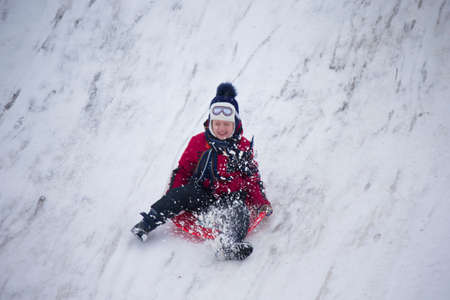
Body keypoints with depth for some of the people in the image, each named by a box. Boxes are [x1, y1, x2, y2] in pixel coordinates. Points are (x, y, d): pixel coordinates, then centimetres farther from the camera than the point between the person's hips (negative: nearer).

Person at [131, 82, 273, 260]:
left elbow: (252, 178, 17)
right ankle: (146, 224, -30)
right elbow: (183, 170, 13)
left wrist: (261, 203, 4)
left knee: (239, 211, -32)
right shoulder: (199, 142, 8)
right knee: (183, 194, -29)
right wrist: (173, 196, 0)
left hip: (231, 198, 0)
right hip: (202, 196, 0)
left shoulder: (244, 147, 10)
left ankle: (231, 244, -59)